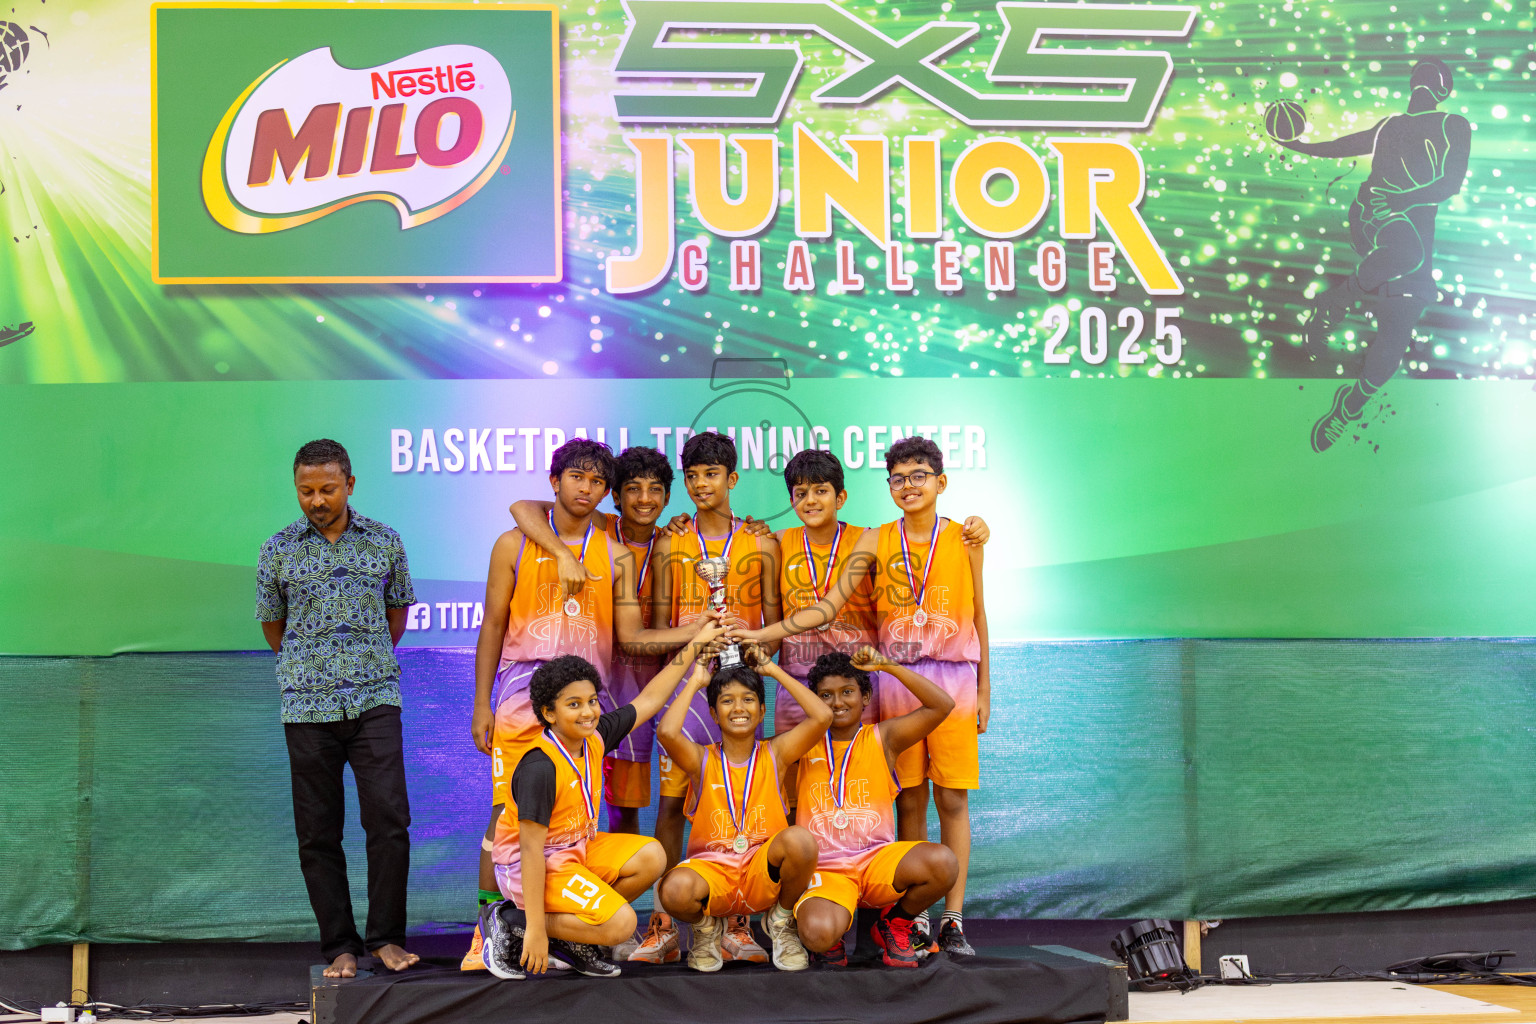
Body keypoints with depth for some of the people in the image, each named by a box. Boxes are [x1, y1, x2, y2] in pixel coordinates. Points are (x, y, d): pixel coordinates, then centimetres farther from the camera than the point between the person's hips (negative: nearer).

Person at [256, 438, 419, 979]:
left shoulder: (384, 541, 6)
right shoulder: (280, 548, 4)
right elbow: (271, 623, 16)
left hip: (375, 698, 0)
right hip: (308, 706, 0)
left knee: (390, 819, -10)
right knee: (318, 834, 2)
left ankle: (385, 937, 2)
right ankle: (340, 947, 11)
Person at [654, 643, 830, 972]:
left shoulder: (774, 754, 7)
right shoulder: (701, 759, 4)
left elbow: (822, 717, -9)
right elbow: (666, 732, -19)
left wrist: (774, 670, 0)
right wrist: (695, 681, -3)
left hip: (764, 872, 1)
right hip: (710, 869, -1)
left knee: (800, 840, -32)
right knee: (676, 889, -36)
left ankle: (781, 920, 0)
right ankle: (707, 927, 6)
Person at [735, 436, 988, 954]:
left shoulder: (964, 540, 4)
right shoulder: (876, 542, 4)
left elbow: (977, 615, 9)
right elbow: (830, 604, -2)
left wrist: (983, 688, 7)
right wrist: (764, 633, -11)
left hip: (954, 678, 0)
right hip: (897, 678, 1)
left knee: (952, 799, -1)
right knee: (909, 800, 2)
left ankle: (953, 919, 5)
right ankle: (915, 919, 9)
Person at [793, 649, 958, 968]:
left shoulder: (883, 738, 8)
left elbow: (942, 705, -3)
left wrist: (887, 664, -7)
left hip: (878, 858, 2)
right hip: (825, 869, -1)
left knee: (943, 862, -30)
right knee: (817, 934, -34)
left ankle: (893, 924, 3)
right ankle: (834, 934, 9)